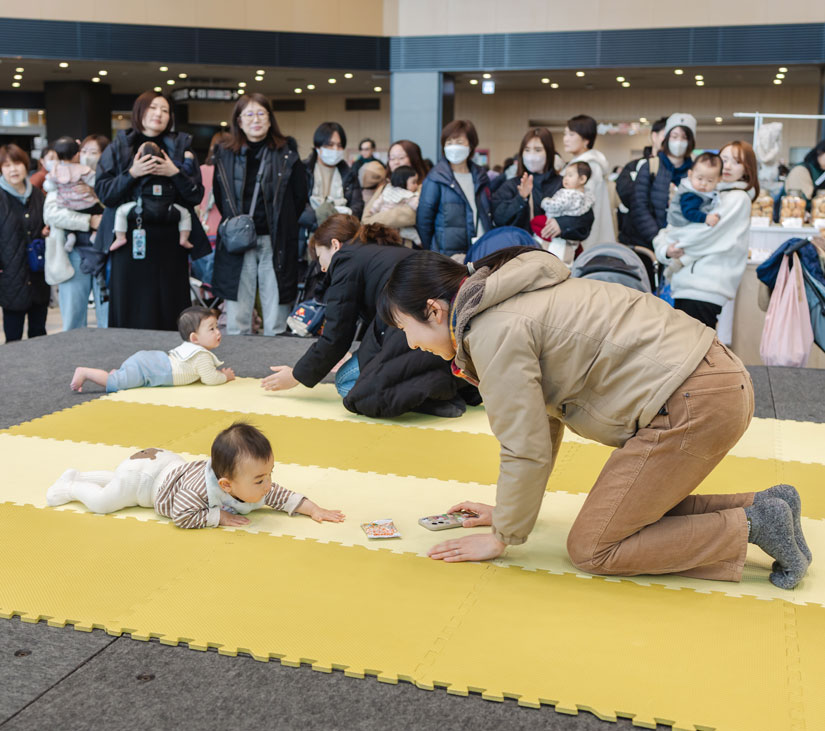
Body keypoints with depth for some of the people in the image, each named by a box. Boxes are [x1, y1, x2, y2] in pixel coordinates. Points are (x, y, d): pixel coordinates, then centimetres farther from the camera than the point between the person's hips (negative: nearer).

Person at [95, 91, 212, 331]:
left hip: (169, 241, 1)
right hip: (131, 240, 0)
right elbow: (103, 192, 1)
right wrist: (132, 174, -12)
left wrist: (176, 173, -11)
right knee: (131, 313, -2)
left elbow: (197, 195, 6)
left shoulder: (180, 147, 12)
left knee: (170, 311, -1)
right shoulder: (118, 148, 10)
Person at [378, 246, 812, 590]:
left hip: (693, 403, -10)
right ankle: (761, 505, 17)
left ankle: (750, 526, -2)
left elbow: (525, 449, -12)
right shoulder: (508, 304, 15)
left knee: (591, 549, -2)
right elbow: (542, 415, 21)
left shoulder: (495, 331, -15)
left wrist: (502, 537, 2)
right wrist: (510, 509, 27)